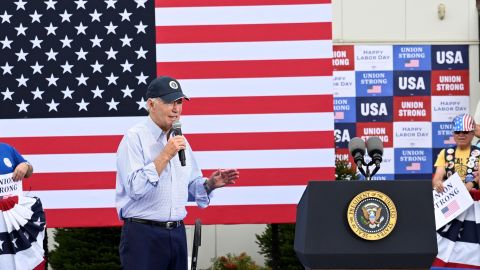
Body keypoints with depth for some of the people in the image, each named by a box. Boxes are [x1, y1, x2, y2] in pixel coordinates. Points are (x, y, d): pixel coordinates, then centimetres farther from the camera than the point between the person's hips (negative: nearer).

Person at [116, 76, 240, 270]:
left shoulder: (179, 140, 16)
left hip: (177, 233, 7)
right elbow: (135, 188, -20)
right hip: (143, 234, -7)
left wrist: (210, 184, 1)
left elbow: (191, 187, 22)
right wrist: (166, 155, -19)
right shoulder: (135, 138, -7)